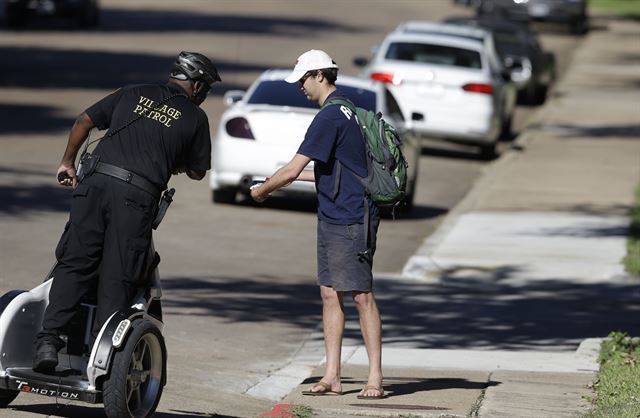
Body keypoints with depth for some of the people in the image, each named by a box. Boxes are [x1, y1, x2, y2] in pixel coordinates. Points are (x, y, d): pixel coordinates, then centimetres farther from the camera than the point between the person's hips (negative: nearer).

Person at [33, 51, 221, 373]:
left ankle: (49, 339, -7)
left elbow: (84, 121, 18)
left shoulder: (133, 94, 19)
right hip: (138, 195, -2)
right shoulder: (195, 117, 11)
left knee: (74, 264, 6)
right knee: (117, 280, 3)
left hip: (96, 180, 2)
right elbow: (198, 172, 18)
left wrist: (67, 162, 29)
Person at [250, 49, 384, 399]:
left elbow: (293, 170, -16)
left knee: (361, 295, -7)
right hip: (331, 219, 10)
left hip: (349, 220, -10)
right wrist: (290, 178, 28)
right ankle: (332, 376, 9)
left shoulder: (330, 117, -15)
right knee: (330, 293, 8)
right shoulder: (342, 112, 16)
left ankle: (375, 377, -5)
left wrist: (262, 190, 0)